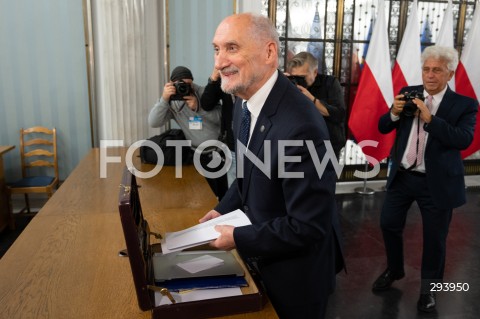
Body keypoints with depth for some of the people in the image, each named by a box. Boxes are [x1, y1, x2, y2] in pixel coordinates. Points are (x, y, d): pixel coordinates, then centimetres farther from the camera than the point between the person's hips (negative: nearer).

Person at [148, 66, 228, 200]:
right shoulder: (171, 101, -4)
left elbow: (222, 117, -15)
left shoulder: (204, 93, -9)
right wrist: (164, 99, -27)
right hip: (201, 155, 2)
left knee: (225, 191, 9)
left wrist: (198, 107, -25)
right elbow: (153, 123, -16)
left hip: (220, 150, -1)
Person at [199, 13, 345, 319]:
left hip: (297, 270, -8)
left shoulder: (300, 125, -34)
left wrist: (238, 238, -21)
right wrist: (224, 210, 0)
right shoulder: (245, 103, -4)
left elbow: (308, 226, -30)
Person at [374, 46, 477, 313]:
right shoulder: (408, 93, 2)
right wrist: (394, 112, -17)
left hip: (437, 182, -3)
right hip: (402, 176, 4)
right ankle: (394, 270, 39)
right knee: (389, 224, 13)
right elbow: (383, 128, 4)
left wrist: (430, 118, -28)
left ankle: (429, 287, 32)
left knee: (435, 238, 9)